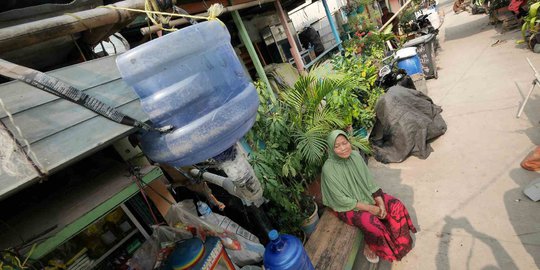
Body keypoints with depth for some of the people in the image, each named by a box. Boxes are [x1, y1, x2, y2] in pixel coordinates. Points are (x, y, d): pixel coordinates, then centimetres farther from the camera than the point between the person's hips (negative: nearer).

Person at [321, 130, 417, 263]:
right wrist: (370, 208, -18)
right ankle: (368, 247, 9)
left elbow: (369, 181, -2)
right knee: (374, 225, -24)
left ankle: (396, 238, 20)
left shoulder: (355, 155, -10)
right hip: (347, 206, -6)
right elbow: (342, 200, -22)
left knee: (396, 206, -6)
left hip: (366, 195, 6)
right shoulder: (329, 168, -27)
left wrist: (380, 203, -12)